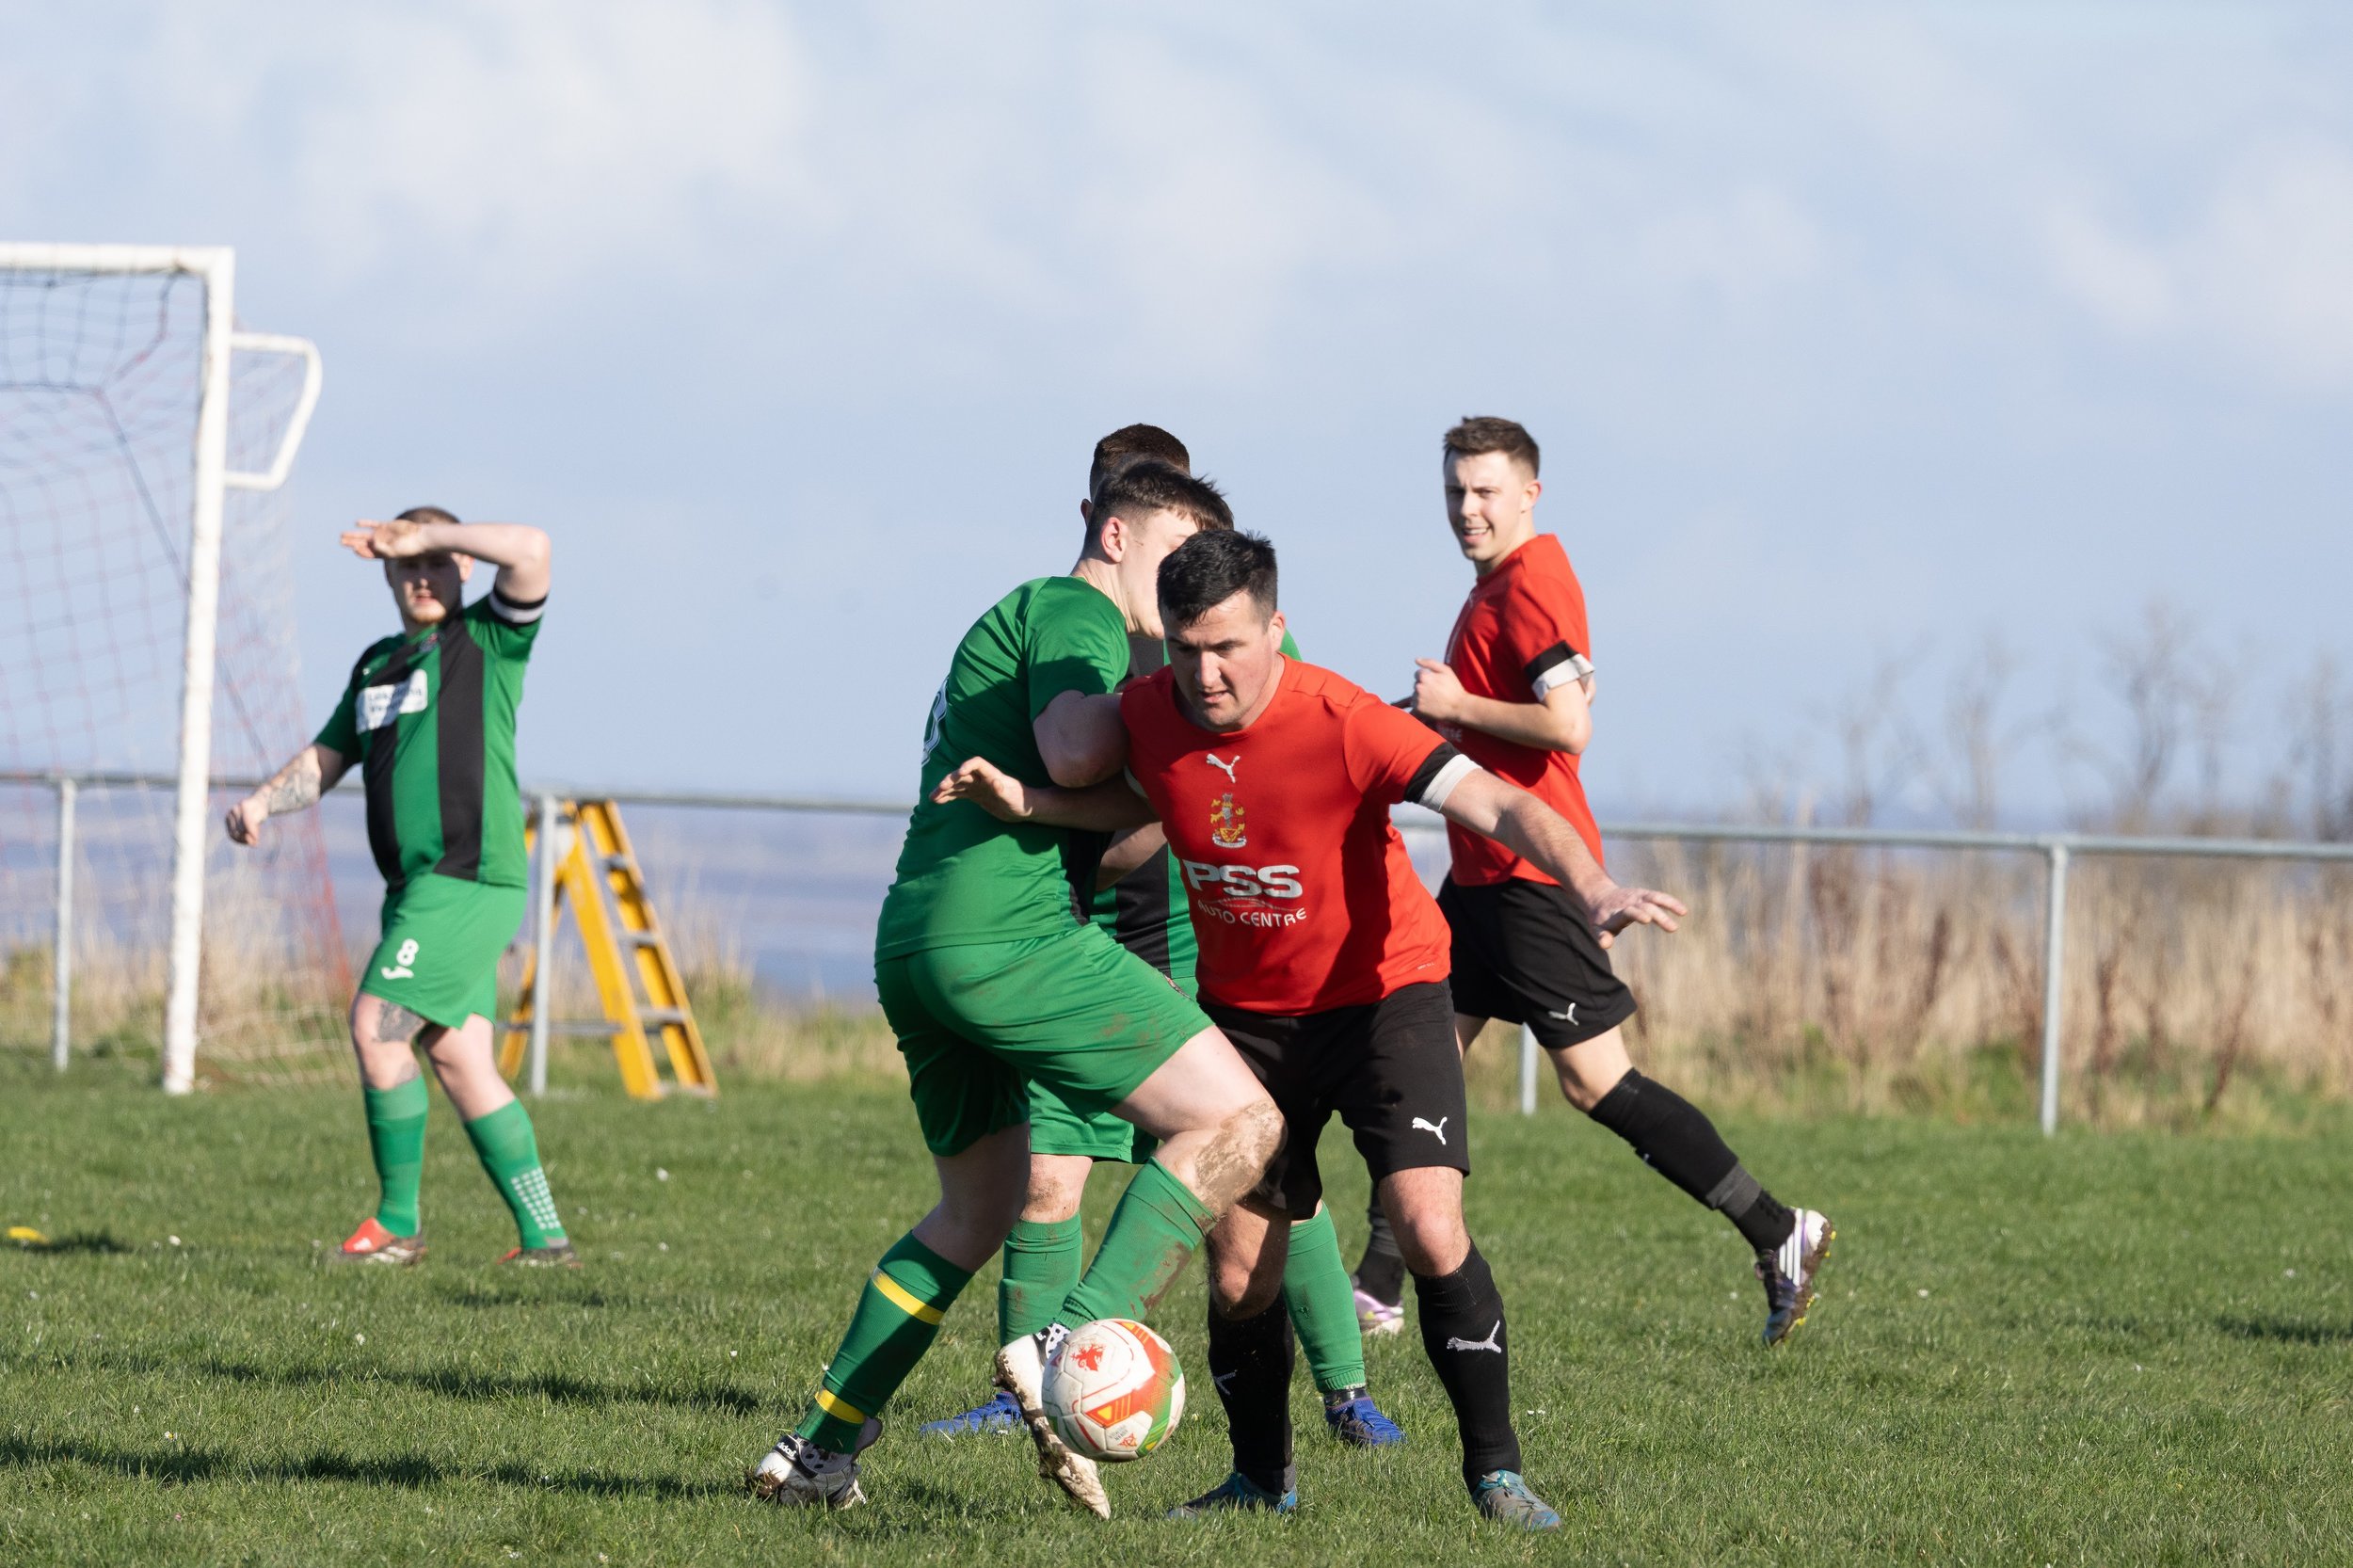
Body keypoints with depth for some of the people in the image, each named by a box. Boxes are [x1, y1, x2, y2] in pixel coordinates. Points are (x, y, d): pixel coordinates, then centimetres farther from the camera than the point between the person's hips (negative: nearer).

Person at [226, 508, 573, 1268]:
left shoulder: (489, 640, -2)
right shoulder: (377, 665, 20)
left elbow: (530, 550, -19)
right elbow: (326, 759, 24)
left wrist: (425, 536, -12)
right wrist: (262, 801, 5)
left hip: (471, 881, -8)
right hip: (419, 886, 8)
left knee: (376, 1027, -12)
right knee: (457, 1056, 4)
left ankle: (398, 1223, -2)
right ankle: (543, 1235, 5)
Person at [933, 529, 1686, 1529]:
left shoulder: (1342, 725, -27)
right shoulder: (1146, 715, -11)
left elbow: (1502, 807, -32)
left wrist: (1595, 891, -49)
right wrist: (1026, 804, 1)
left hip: (1382, 994, -4)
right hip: (1244, 1014, 4)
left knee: (1431, 1233, -20)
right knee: (1238, 1274, 3)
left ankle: (1494, 1472, -5)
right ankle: (1262, 1478, 26)